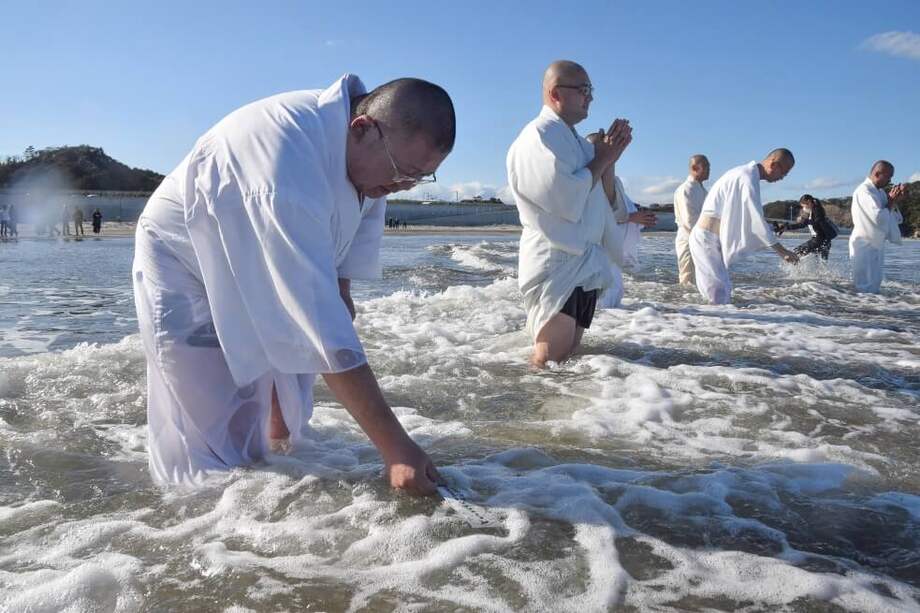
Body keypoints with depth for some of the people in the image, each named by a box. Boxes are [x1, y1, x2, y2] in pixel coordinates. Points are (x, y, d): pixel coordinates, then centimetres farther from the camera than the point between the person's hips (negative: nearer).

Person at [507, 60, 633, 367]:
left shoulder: (575, 140, 19)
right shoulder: (539, 136, -11)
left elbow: (602, 200, 25)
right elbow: (565, 199, -22)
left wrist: (609, 156, 10)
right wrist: (601, 159, -9)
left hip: (585, 266, 10)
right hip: (557, 266, -10)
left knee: (569, 358, 11)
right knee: (550, 364, -13)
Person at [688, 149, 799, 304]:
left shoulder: (745, 174, 15)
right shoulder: (748, 177, -16)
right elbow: (756, 219, -20)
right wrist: (780, 249, -17)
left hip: (714, 240, 10)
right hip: (707, 239, -10)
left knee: (724, 293, 13)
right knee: (720, 298, -12)